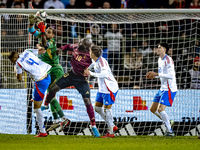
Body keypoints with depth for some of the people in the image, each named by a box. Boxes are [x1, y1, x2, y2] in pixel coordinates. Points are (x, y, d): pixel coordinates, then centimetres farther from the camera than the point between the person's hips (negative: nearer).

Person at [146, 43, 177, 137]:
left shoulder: (168, 60, -16)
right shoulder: (160, 60, 14)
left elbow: (171, 75, -24)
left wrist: (157, 74, -24)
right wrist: (154, 76, 7)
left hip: (169, 89, -10)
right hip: (163, 88, 10)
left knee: (160, 110, -19)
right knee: (152, 109, 11)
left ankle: (170, 131, -13)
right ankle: (167, 122, 25)